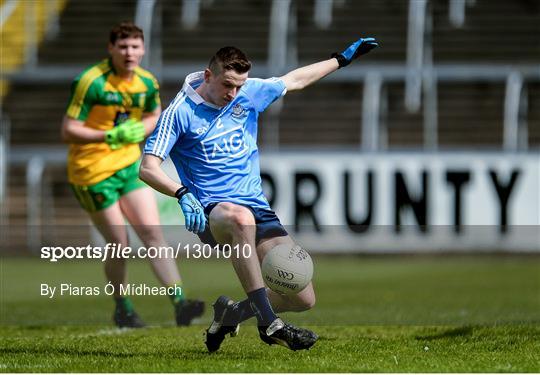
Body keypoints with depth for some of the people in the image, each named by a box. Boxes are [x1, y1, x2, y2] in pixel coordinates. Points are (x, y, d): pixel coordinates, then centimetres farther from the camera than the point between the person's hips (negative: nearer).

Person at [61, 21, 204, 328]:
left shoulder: (147, 82, 0)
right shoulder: (92, 82, -19)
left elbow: (154, 115, 20)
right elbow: (68, 131, -18)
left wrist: (139, 131, -3)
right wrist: (110, 136, -29)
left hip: (129, 165, 5)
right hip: (93, 172, -5)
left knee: (153, 233, -8)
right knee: (120, 244, -1)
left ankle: (180, 303, -13)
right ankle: (122, 310, 20)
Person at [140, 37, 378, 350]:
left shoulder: (249, 93, 9)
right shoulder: (180, 112, -6)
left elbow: (295, 80, 26)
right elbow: (148, 168, -13)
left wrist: (344, 59, 30)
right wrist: (183, 194, -29)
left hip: (257, 208, 6)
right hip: (211, 212, -6)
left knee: (303, 299, -8)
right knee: (241, 218, -45)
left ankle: (232, 312, 21)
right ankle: (269, 323, -43)